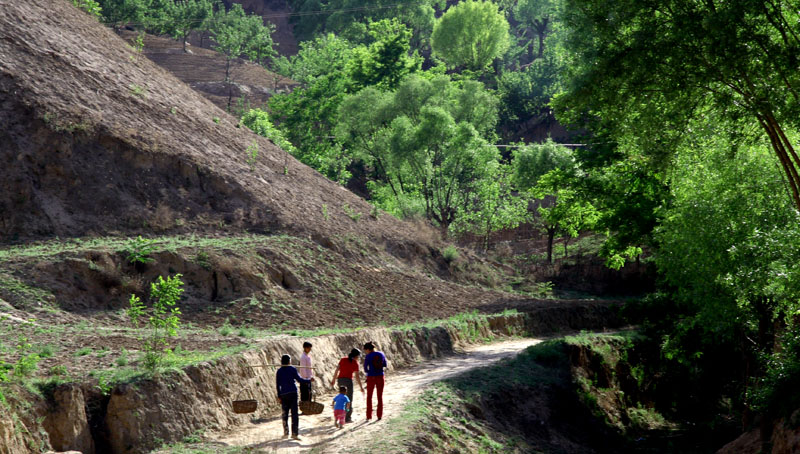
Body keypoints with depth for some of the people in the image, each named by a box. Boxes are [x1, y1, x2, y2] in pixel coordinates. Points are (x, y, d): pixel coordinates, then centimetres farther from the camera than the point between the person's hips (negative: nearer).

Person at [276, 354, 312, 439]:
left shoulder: (279, 371, 6)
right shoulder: (292, 369, -3)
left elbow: (277, 385, 7)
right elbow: (299, 379, -4)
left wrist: (279, 396, 12)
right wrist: (309, 380, 10)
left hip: (283, 394, 3)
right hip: (292, 393, -3)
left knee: (285, 413, 15)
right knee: (294, 413, -3)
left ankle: (286, 432, 15)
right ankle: (295, 433, -9)